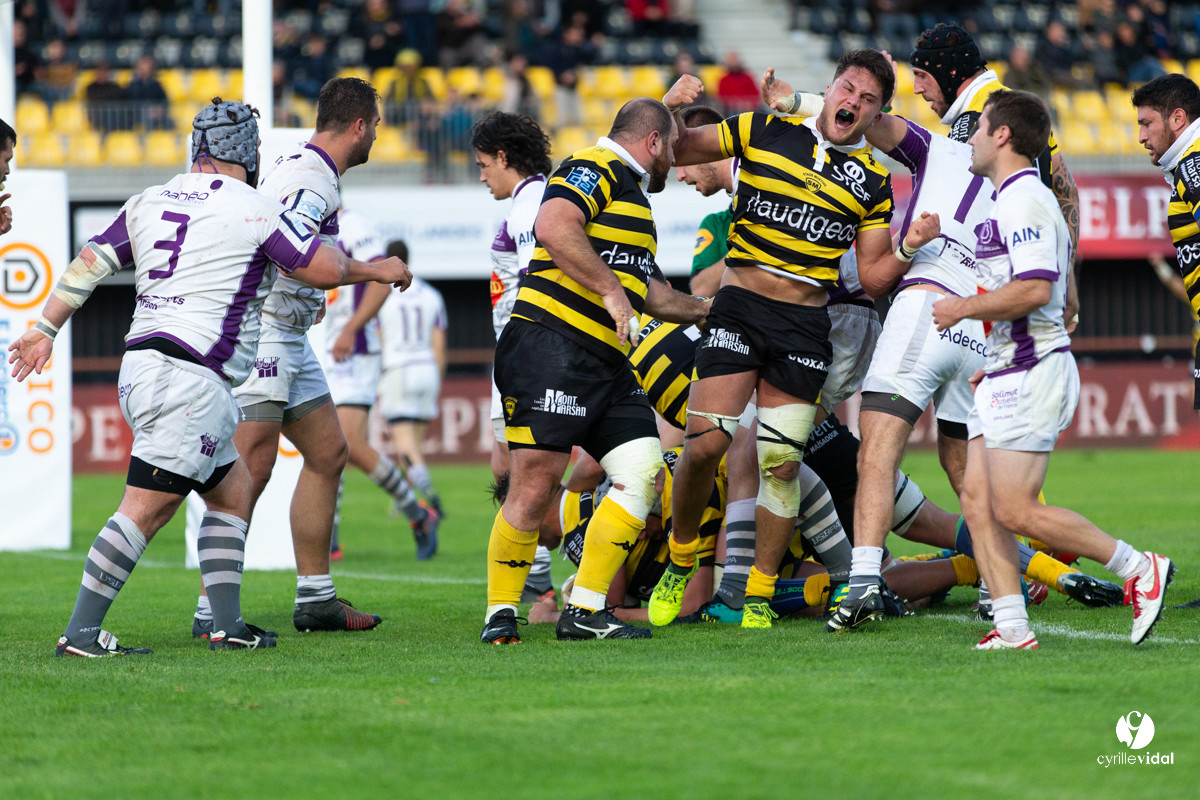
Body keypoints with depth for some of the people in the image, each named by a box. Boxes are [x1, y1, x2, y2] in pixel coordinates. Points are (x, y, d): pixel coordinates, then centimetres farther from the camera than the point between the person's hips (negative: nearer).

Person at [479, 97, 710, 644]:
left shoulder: (633, 196, 28)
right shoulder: (593, 170, -5)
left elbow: (647, 291, 38)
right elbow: (553, 228, -24)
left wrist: (708, 311, 46)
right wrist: (612, 291, -22)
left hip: (607, 363, 10)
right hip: (550, 346, -10)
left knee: (642, 472, -2)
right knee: (536, 483, -11)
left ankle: (584, 613, 1)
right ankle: (499, 614, 1)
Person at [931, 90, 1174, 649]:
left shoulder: (1024, 201, -13)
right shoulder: (1014, 201, 21)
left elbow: (1034, 289, -25)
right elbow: (1051, 299, 27)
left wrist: (963, 308, -13)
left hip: (1033, 372, -11)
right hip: (1006, 376, 11)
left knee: (1014, 510, -12)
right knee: (977, 500, 2)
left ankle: (1139, 569, -3)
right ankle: (1013, 629, -2)